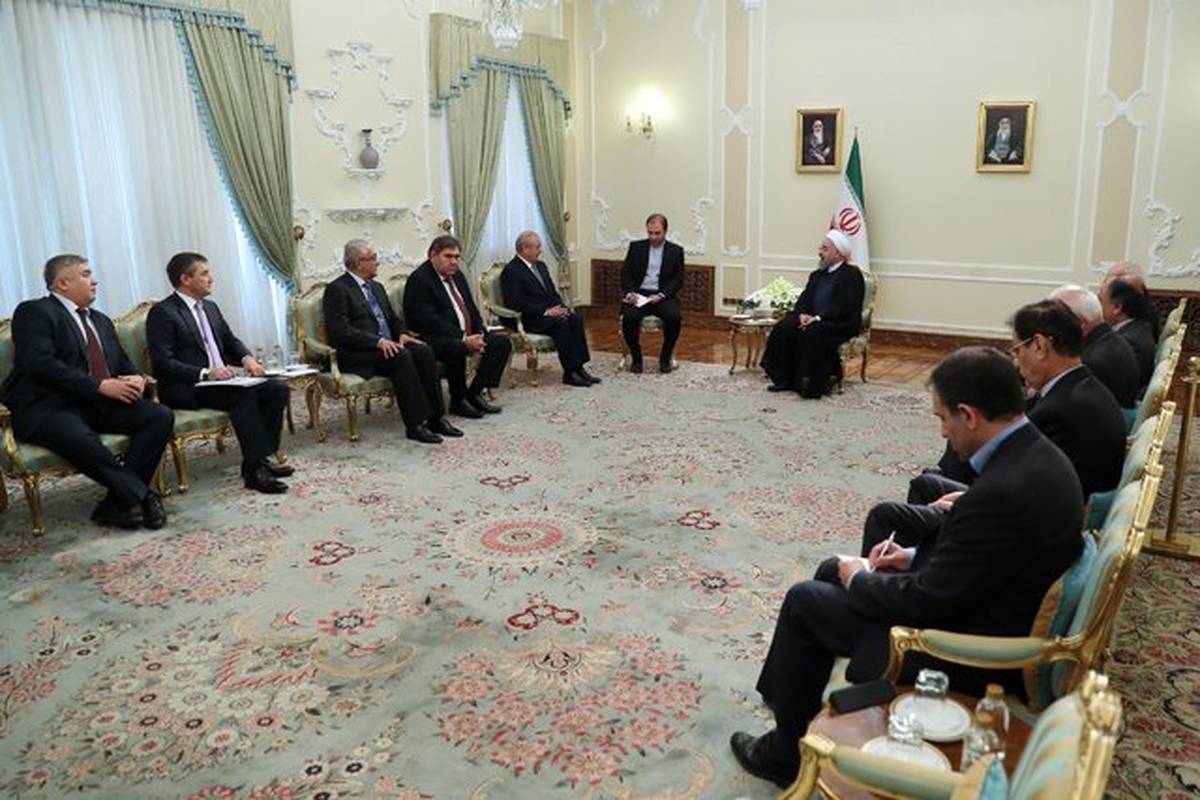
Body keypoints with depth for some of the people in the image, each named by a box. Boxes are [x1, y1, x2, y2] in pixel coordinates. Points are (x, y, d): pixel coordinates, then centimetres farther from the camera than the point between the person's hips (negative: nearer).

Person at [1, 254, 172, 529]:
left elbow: (124, 364, 25)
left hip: (101, 404, 7)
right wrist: (101, 385, -19)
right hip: (47, 408, -7)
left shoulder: (101, 321, 25)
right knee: (79, 438, -39)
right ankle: (142, 496, -24)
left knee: (161, 416, -18)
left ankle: (117, 503, -20)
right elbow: (41, 364, -15)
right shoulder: (34, 312, 0)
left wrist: (136, 379, -1)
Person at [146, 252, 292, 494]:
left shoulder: (210, 308, 18)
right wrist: (205, 373, -25)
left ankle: (259, 458, -11)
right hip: (185, 390, -8)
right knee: (243, 393, -33)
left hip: (221, 380, 8)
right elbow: (163, 363, -15)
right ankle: (254, 469, -31)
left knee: (277, 389, -13)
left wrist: (246, 358, 0)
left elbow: (231, 341, 23)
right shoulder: (162, 313, -7)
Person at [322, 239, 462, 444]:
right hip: (357, 353, -8)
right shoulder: (337, 289, -6)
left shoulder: (376, 287, 21)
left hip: (387, 345, 8)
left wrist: (402, 334, 1)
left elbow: (393, 318, 25)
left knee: (424, 351, -18)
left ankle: (435, 417, -17)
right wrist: (378, 341, -24)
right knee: (402, 356, -32)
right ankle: (415, 425, -30)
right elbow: (340, 331, -16)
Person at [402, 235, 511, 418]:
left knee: (502, 343, -3)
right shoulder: (419, 279, -13)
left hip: (467, 335, 9)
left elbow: (471, 308, 19)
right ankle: (458, 401, -16)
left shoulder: (457, 276, 15)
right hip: (433, 339, -9)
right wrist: (463, 340, -25)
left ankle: (474, 392, -2)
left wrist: (479, 334, -1)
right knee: (456, 348, -38)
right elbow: (428, 320, -22)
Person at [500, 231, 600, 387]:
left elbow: (553, 292, 20)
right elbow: (516, 304, -19)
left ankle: (579, 367, -19)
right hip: (529, 319, -8)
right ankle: (570, 373, -26)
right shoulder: (511, 271, -11)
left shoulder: (540, 266, 17)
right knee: (561, 323, -30)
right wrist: (545, 311, -21)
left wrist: (561, 307, -2)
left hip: (549, 311, 8)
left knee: (575, 319, -18)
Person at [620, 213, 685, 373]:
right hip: (638, 294, 1)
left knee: (673, 316, -31)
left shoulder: (676, 251, 8)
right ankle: (636, 358, -8)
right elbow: (625, 273, 7)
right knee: (629, 317, -30)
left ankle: (665, 358, -8)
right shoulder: (636, 247, 11)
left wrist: (661, 295, -14)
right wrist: (629, 292, -12)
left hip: (662, 295, 0)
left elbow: (678, 280, 2)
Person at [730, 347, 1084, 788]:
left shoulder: (1002, 492, -33)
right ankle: (795, 703, 31)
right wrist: (917, 556, 5)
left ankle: (786, 751, 20)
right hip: (982, 610, 10)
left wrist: (859, 579, -8)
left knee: (805, 601, 1)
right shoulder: (1037, 455, -2)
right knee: (831, 572, 17)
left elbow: (925, 602, -25)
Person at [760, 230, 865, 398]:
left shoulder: (852, 275, -4)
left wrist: (817, 318, -22)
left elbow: (846, 307, -16)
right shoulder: (817, 275, 20)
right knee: (783, 328, -17)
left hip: (841, 324, -7)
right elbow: (803, 299, 13)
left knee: (813, 332, -36)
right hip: (812, 320, 7)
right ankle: (785, 379, -13)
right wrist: (802, 315, -10)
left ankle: (814, 384, -26)